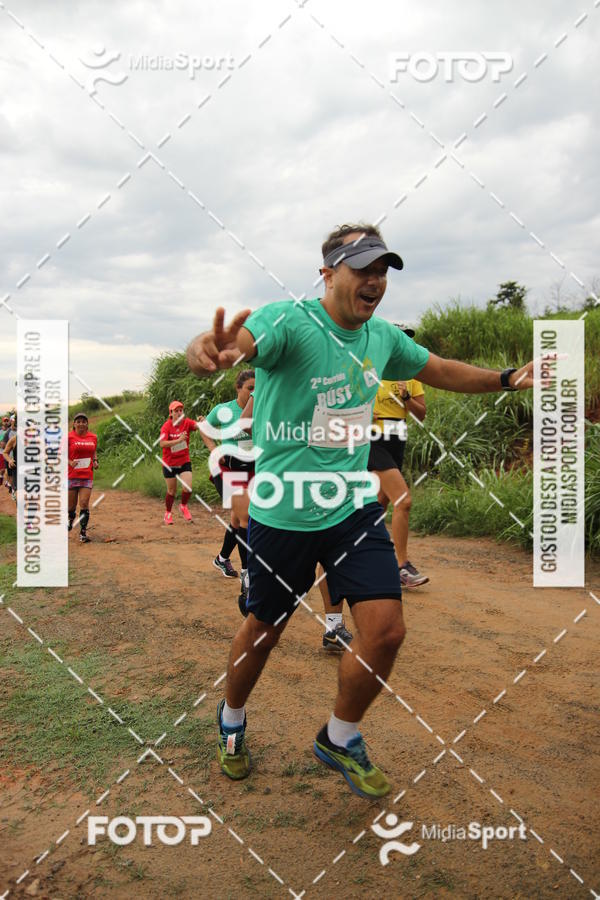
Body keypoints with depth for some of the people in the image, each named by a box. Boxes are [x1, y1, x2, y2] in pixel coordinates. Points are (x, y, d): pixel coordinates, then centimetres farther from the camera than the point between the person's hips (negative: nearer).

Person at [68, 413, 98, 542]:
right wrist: (70, 462, -17)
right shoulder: (69, 437, -4)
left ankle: (83, 532, -2)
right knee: (71, 504, 9)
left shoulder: (93, 437, 7)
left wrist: (95, 461, 4)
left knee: (84, 504, -7)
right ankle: (70, 519, 43)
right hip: (71, 475, -1)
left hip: (87, 475, 2)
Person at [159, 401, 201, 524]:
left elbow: (197, 426, -29)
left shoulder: (187, 423, -8)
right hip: (169, 464, -1)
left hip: (184, 462, 1)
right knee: (172, 491, 9)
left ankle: (183, 506, 22)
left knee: (188, 488, -11)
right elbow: (162, 444, -27)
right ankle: (168, 513, 36)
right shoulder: (166, 426, -14)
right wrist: (179, 440, -37)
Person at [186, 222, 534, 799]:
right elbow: (242, 340, -40)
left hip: (354, 507, 5)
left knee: (386, 630, -5)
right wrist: (211, 349, -63)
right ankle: (231, 721, 44)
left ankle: (339, 740, 24)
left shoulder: (382, 336, 3)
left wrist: (508, 379, 17)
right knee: (264, 629, 12)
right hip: (283, 511, -5)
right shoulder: (288, 321, -18)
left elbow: (439, 370, 21)